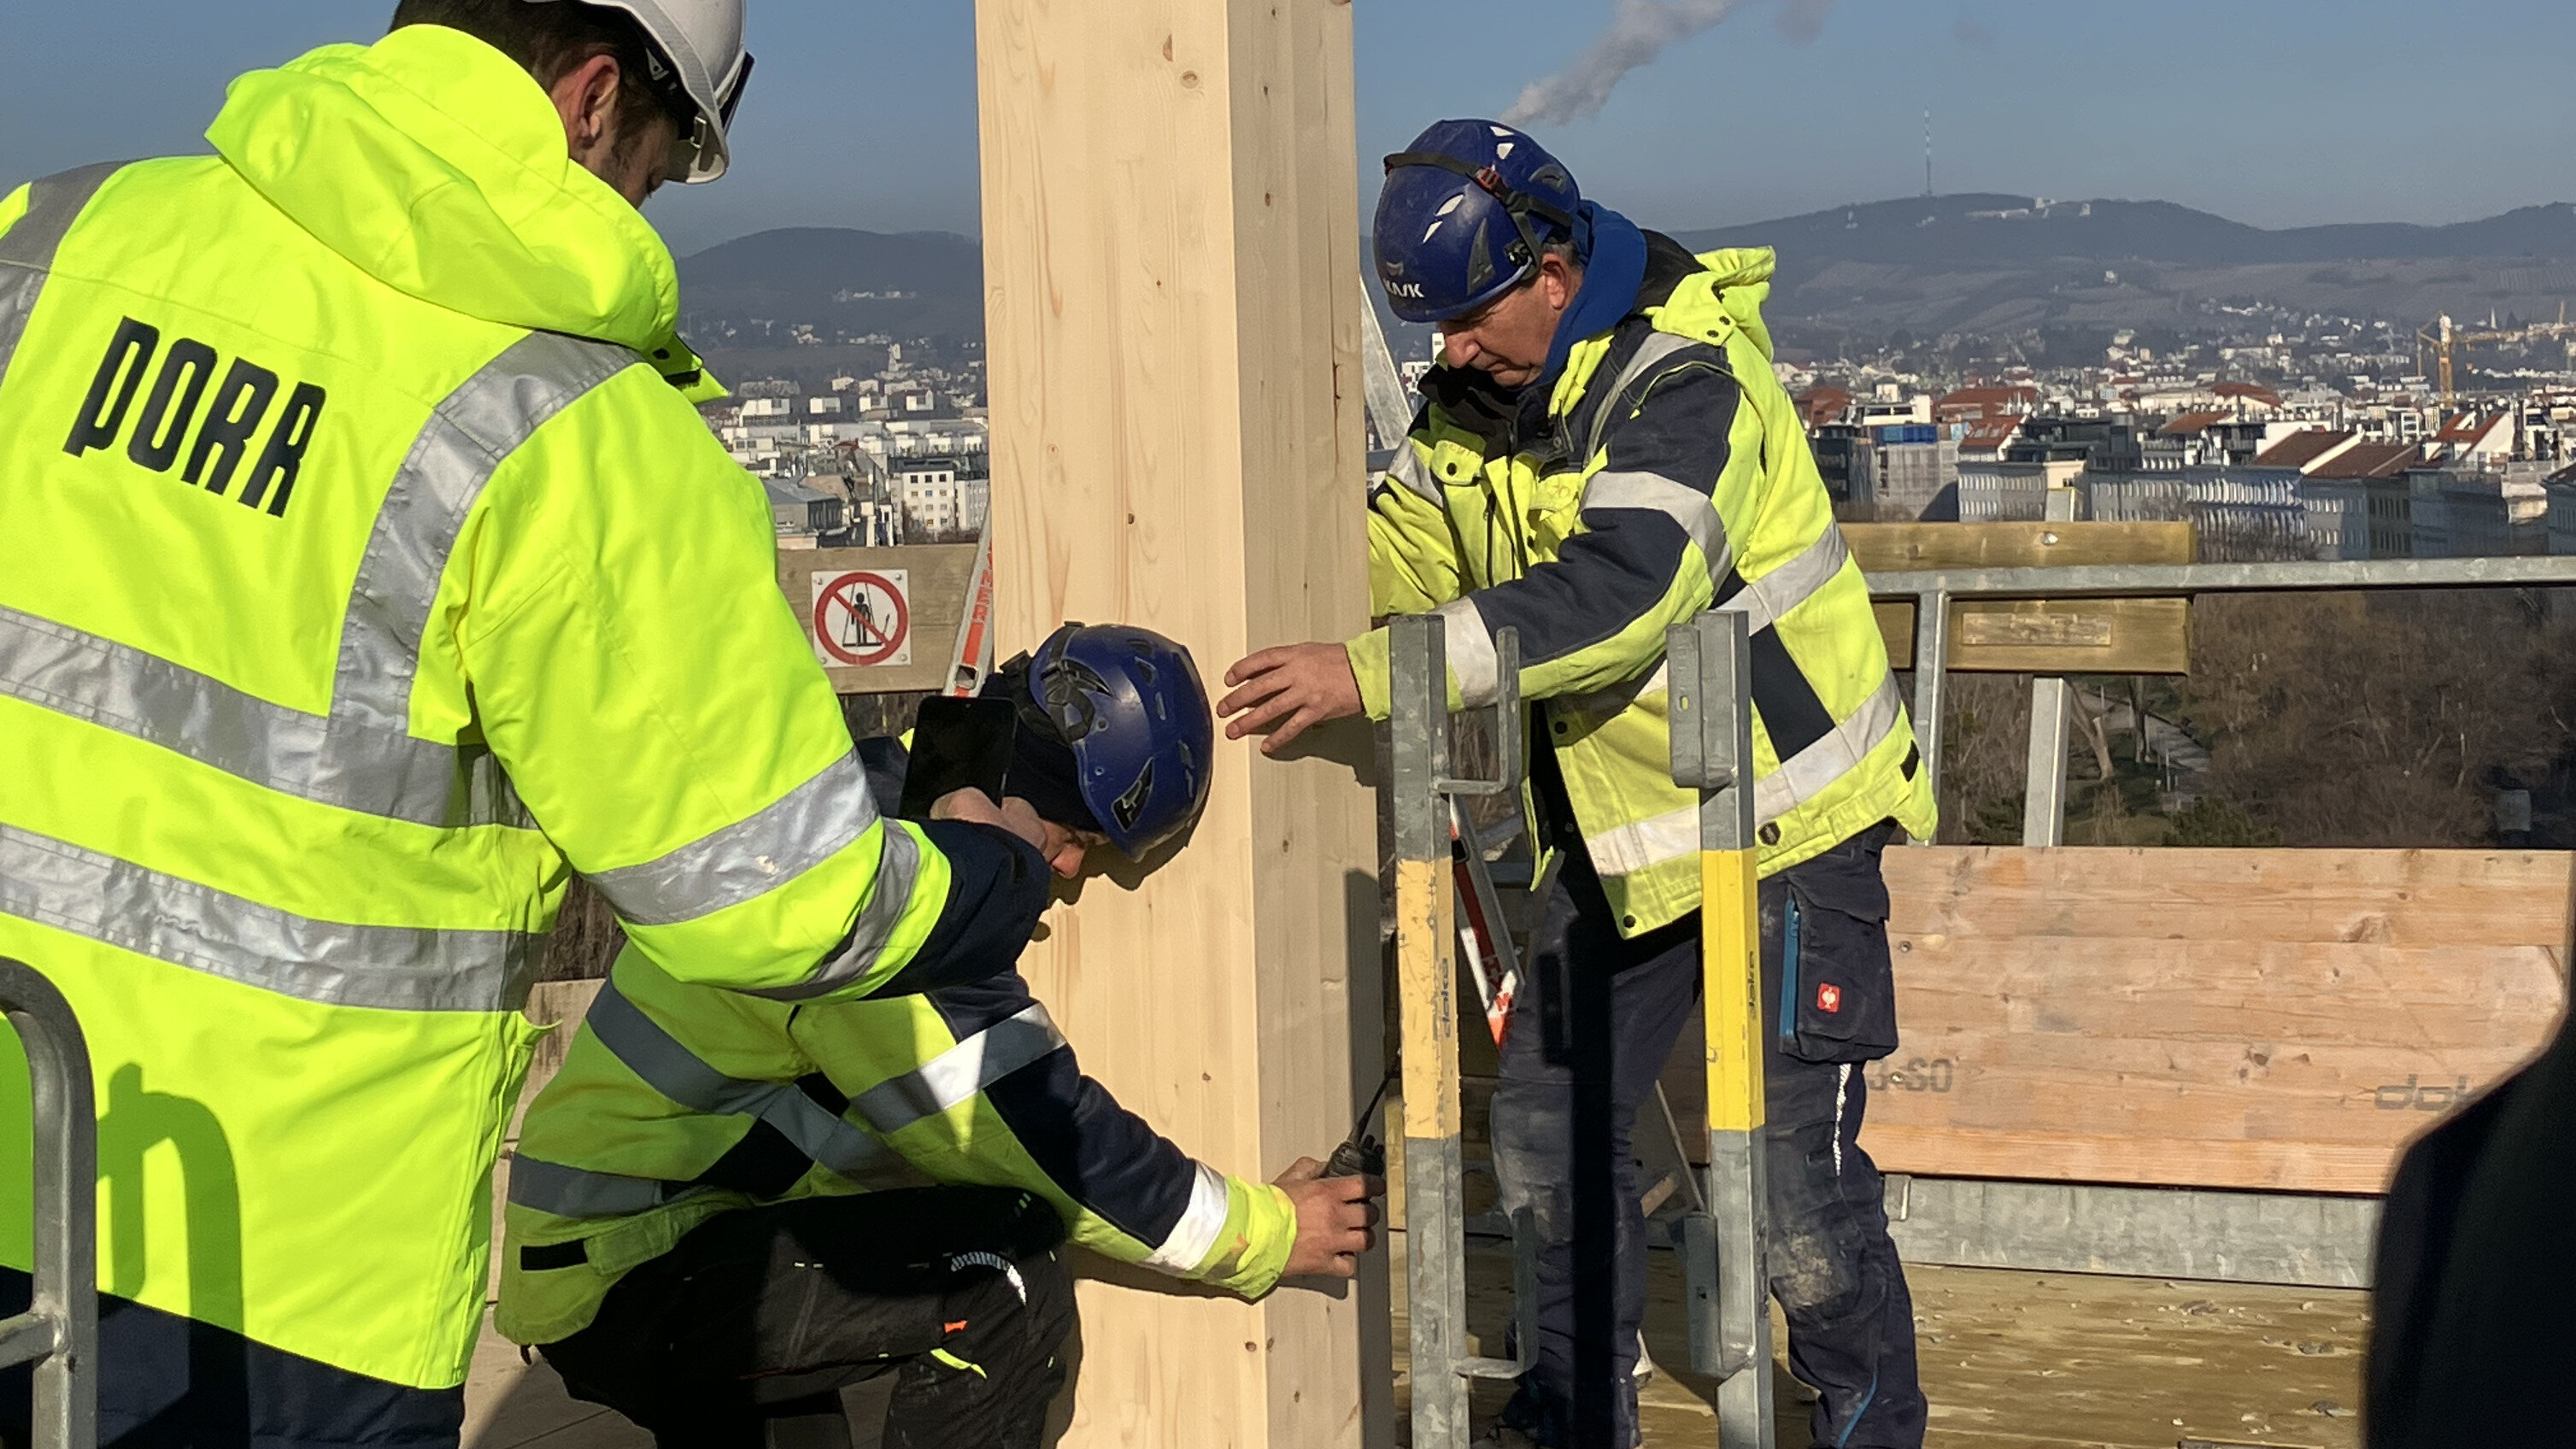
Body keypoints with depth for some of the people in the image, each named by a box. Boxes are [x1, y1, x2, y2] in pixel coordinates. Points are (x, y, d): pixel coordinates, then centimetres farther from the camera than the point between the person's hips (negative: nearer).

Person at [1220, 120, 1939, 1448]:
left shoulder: (1684, 380, -25)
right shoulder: (1480, 391, 1)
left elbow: (1620, 591, -39)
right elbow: (1402, 542, 7)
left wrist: (1373, 676, -45)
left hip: (1783, 819, -8)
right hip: (1617, 834, 8)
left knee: (1792, 1166, -7)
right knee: (1548, 1132, 12)